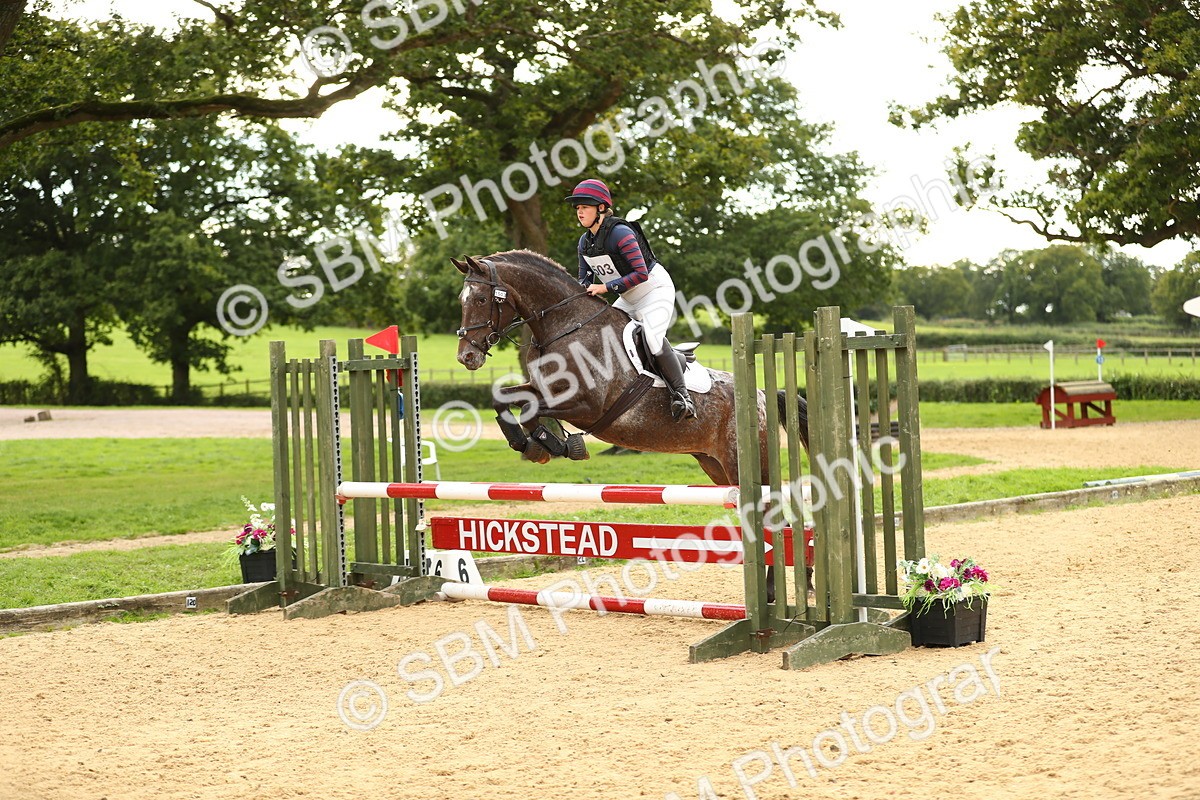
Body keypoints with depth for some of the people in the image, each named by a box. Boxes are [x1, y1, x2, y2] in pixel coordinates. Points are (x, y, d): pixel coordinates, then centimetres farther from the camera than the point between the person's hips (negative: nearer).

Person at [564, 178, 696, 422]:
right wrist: (586, 291, -16)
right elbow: (585, 278, 7)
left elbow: (641, 273, -30)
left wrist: (606, 287, -30)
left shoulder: (620, 233, -25)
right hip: (629, 300, 9)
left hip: (655, 289, -9)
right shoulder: (585, 241, 1)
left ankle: (681, 395, -19)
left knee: (653, 337, -27)